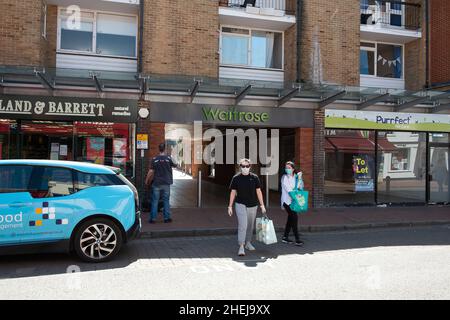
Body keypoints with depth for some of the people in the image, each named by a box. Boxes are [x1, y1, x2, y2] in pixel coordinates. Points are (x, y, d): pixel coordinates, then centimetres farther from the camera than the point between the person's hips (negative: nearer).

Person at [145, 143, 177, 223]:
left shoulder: (154, 159, -5)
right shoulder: (168, 158, -5)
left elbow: (151, 171, -5)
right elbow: (174, 165, 10)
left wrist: (147, 180, 6)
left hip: (156, 183, 0)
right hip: (166, 183, 0)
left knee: (155, 201, 6)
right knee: (166, 201, 7)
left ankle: (152, 218, 9)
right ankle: (167, 218, 11)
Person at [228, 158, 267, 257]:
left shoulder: (254, 177, 2)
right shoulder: (236, 178, -2)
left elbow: (258, 192, 6)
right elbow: (233, 192, 3)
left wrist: (262, 205, 3)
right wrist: (230, 206, 2)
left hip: (253, 205, 3)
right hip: (241, 205, -3)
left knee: (250, 226, 14)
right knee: (242, 225, -13)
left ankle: (248, 243, 31)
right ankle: (241, 247, -10)